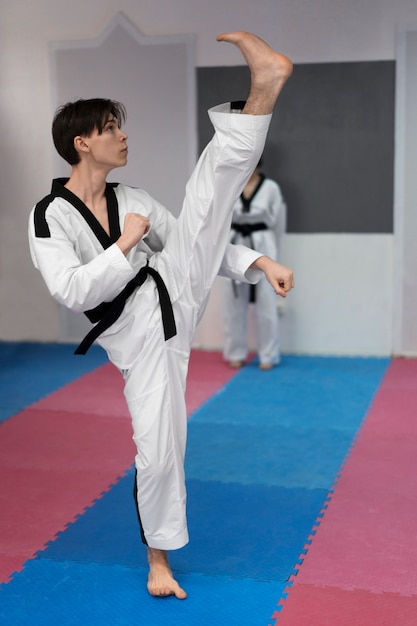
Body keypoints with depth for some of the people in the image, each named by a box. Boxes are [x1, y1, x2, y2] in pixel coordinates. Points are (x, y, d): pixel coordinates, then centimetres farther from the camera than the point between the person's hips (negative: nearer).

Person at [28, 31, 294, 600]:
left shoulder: (133, 201, 8)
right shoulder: (50, 218, -7)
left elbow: (197, 238, 11)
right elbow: (73, 291, -19)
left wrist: (259, 262, 1)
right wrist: (126, 244, -17)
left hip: (174, 293, 4)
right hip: (139, 336, -4)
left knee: (209, 193, -12)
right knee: (159, 453, 0)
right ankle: (159, 559, 24)